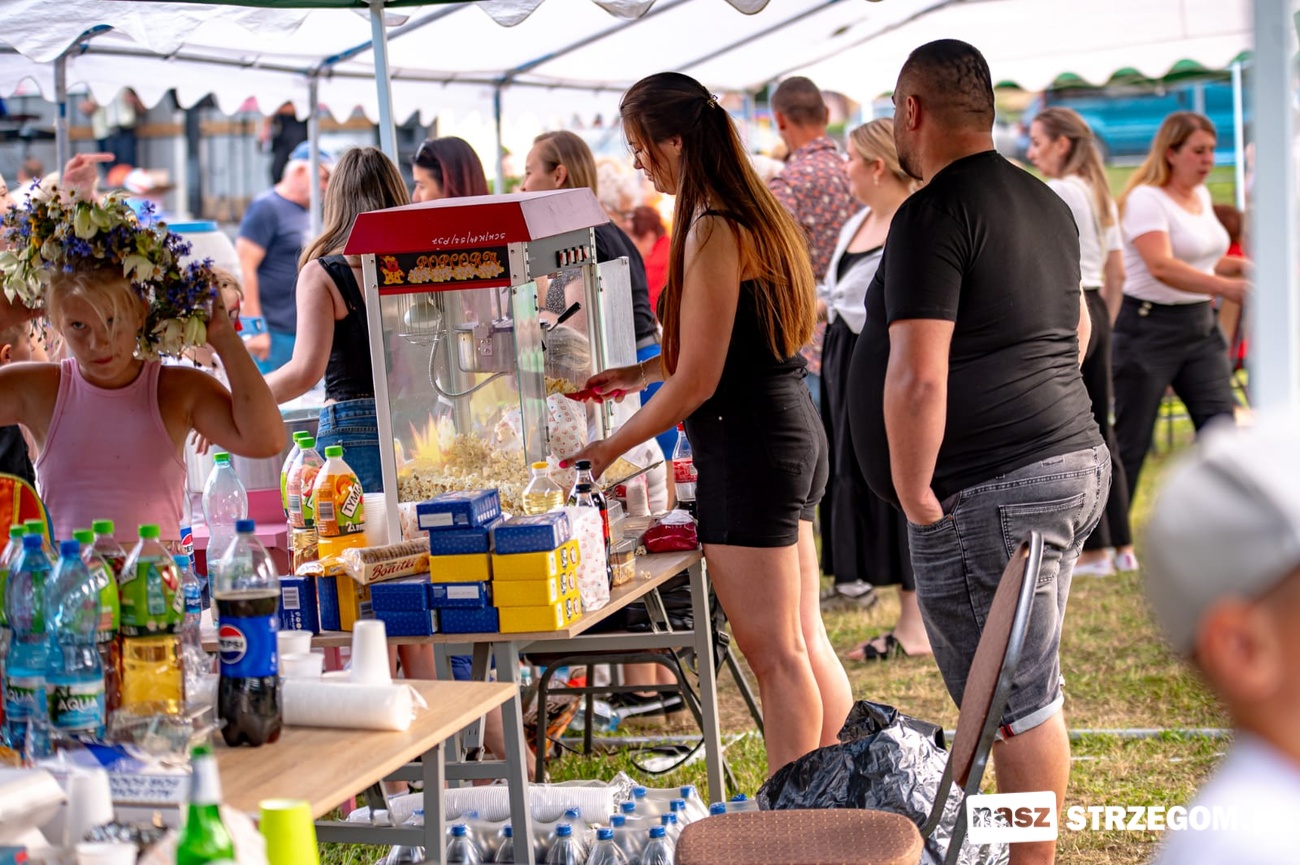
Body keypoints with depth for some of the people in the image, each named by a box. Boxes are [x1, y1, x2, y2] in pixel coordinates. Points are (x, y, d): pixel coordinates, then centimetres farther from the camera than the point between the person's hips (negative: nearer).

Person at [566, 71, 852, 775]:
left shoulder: (712, 233, -17)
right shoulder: (754, 213, 13)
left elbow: (697, 380, -16)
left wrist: (611, 448, -6)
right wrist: (639, 373, 18)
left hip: (747, 444, -10)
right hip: (791, 430, 10)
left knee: (772, 650, -3)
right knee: (804, 640, 15)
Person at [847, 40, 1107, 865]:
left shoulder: (934, 215, -14)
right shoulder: (1044, 203, 15)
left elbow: (917, 377, -22)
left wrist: (917, 500, -14)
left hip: (991, 490, -9)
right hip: (1075, 462, 10)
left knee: (1016, 704, -2)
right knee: (1030, 693, 18)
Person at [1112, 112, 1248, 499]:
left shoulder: (1202, 196, 12)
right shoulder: (1146, 199, -14)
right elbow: (1161, 267, -29)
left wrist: (1242, 266, 6)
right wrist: (1224, 286, -39)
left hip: (1200, 324, 8)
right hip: (1149, 326, -8)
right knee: (1131, 440, 0)